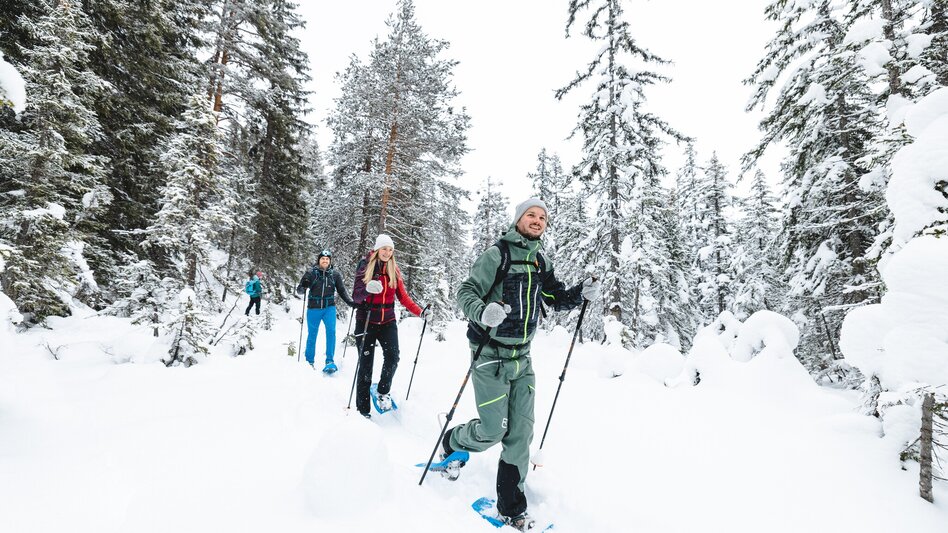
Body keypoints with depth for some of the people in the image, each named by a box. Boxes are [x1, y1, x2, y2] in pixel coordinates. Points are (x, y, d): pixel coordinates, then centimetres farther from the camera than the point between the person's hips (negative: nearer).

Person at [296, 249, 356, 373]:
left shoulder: (335, 274, 0)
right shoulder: (311, 273, -4)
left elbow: (342, 291, 7)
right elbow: (299, 291, -3)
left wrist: (351, 302, -5)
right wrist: (303, 286, -25)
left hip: (329, 308, 0)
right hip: (313, 308, 0)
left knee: (331, 331, -15)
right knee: (312, 334, 8)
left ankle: (330, 361, -9)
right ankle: (309, 361, 24)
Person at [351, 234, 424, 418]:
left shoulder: (394, 270, 5)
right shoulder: (365, 267, -4)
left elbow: (403, 296, 4)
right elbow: (356, 296, -10)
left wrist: (419, 312, -9)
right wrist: (367, 289, -33)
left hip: (388, 321, 2)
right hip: (366, 321, -2)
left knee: (392, 357, -14)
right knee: (365, 363, 1)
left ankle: (383, 392, 13)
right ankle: (362, 408, 12)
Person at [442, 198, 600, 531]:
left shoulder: (541, 262, 10)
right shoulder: (497, 254, -10)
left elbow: (557, 299, 17)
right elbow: (466, 291, -14)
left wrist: (582, 293, -3)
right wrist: (483, 311, -35)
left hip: (522, 358, 6)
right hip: (491, 355, -6)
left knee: (521, 434, 7)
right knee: (493, 430, -2)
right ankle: (452, 443, 32)